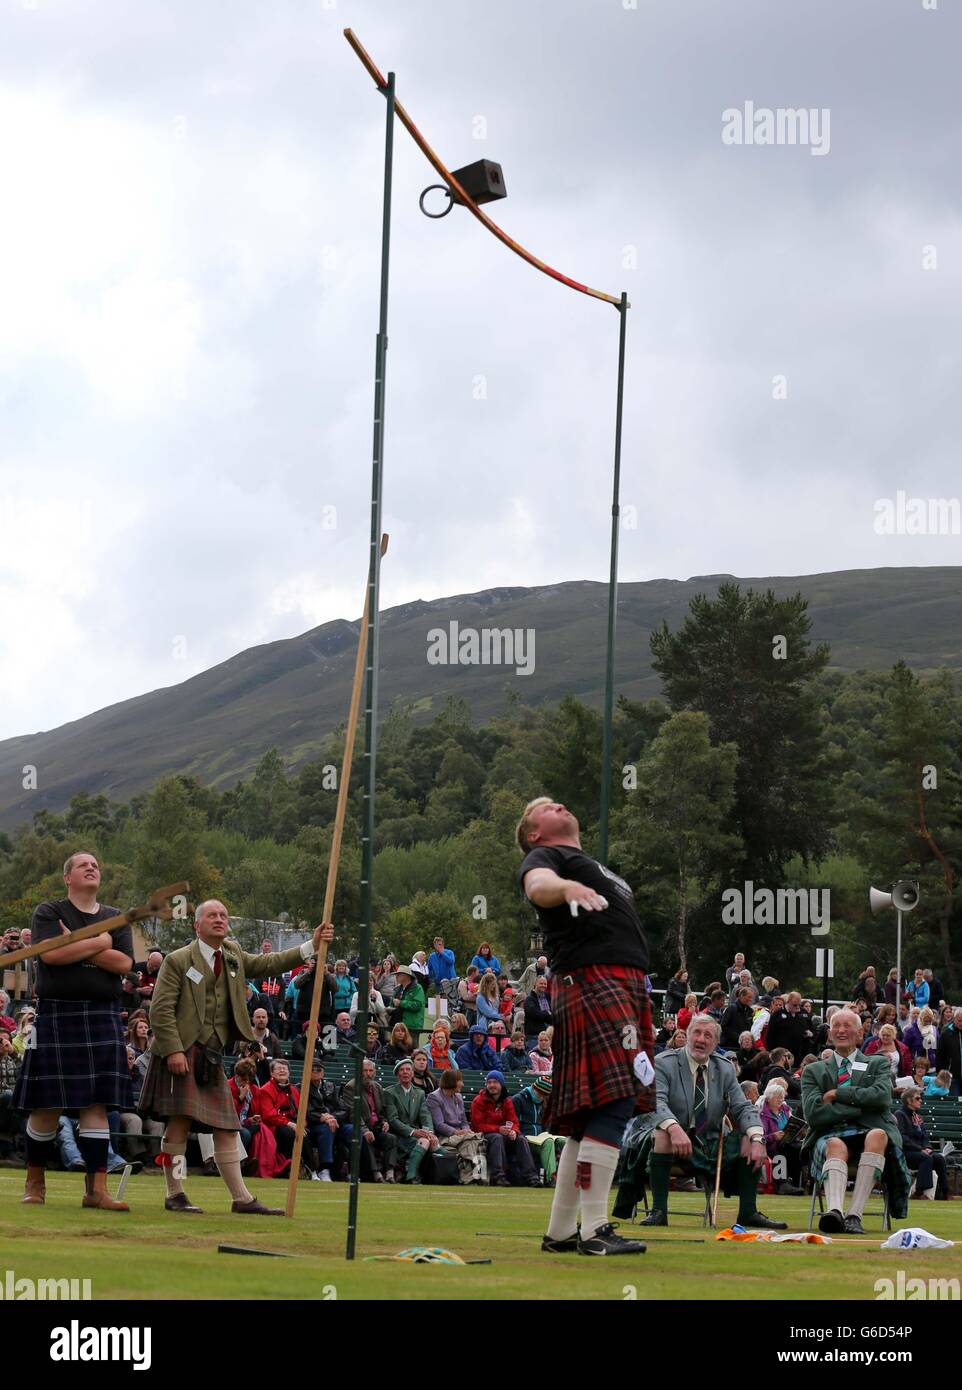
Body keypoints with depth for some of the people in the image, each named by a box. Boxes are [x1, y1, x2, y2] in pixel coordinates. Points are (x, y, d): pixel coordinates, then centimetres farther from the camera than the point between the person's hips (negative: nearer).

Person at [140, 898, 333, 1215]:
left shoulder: (232, 955, 15)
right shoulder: (178, 960, -5)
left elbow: (268, 964, 15)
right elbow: (161, 1009, -10)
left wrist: (312, 945, 4)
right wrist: (174, 1050, -19)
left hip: (212, 1055, 7)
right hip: (182, 1053, -7)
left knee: (226, 1126, 6)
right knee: (180, 1122, -9)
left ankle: (241, 1198, 8)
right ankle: (174, 1195, -2)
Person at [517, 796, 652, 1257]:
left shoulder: (590, 865, 32)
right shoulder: (544, 856, 6)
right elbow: (537, 886, -18)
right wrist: (567, 887, -40)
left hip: (626, 986, 9)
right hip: (592, 980, -9)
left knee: (590, 1114, 8)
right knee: (614, 1101, -18)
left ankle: (560, 1231, 11)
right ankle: (594, 1229, -19)